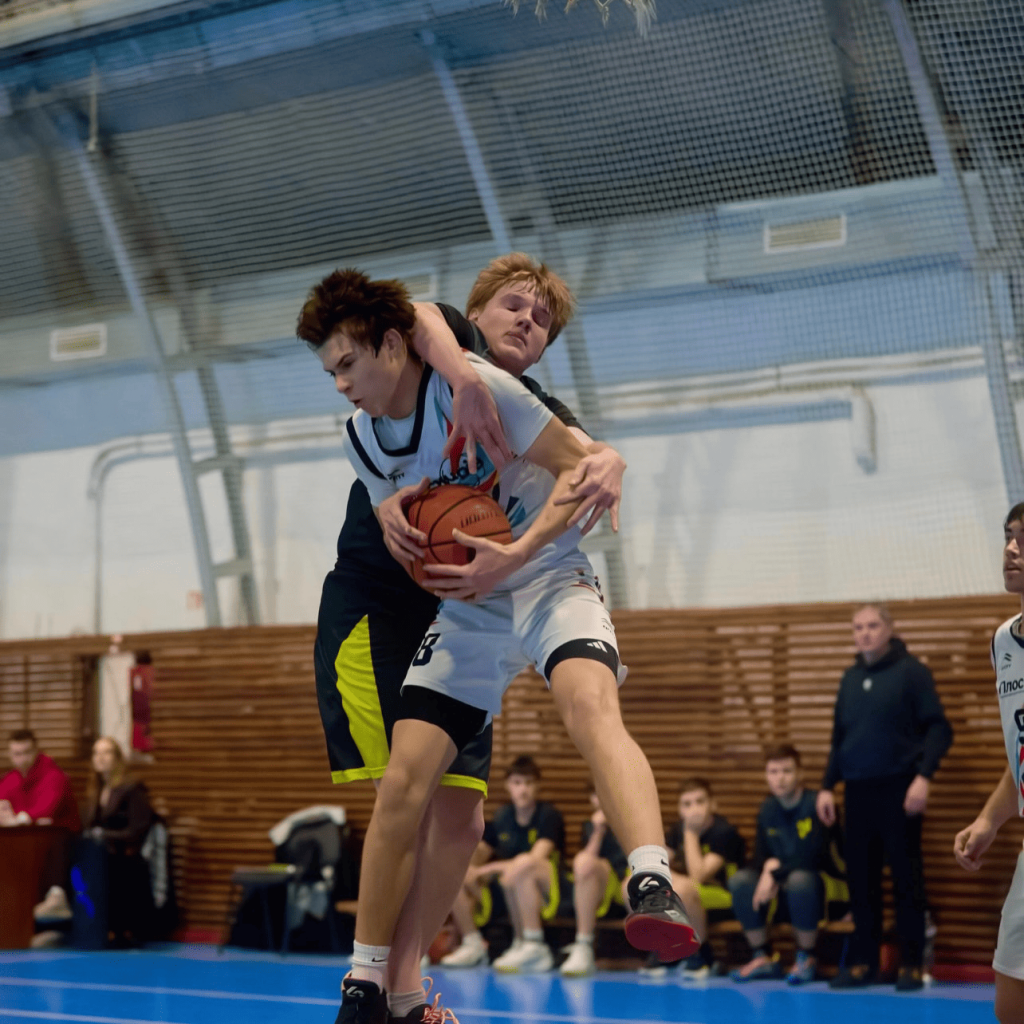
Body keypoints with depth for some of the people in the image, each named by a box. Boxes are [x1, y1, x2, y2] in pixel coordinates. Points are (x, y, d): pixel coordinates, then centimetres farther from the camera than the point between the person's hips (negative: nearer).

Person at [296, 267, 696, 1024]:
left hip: (549, 581, -5)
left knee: (590, 704, -37)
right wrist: (395, 518, -5)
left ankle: (655, 886, -53)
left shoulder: (475, 387, -15)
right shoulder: (362, 437, 5)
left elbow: (580, 465, -12)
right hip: (465, 608, 5)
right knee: (403, 783, -6)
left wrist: (516, 554, -24)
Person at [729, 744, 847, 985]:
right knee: (740, 881, -18)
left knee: (800, 879, -39)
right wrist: (769, 865, -18)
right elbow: (759, 857, 5)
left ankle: (806, 957, -16)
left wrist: (776, 873, -24)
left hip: (827, 886, -6)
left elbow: (812, 858, -24)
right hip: (785, 892, 6)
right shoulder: (768, 810, 4)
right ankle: (762, 958, -5)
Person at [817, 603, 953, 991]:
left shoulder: (911, 671, -5)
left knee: (905, 876, -1)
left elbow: (938, 728, -9)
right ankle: (863, 962, 13)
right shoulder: (850, 678, 13)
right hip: (858, 790, 5)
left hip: (898, 788, -5)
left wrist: (923, 776, -20)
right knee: (860, 878, 6)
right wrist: (827, 786, 11)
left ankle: (912, 965, 6)